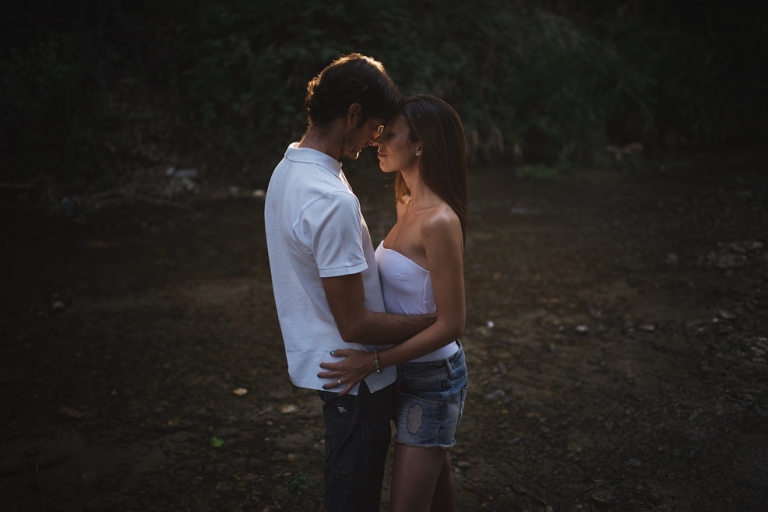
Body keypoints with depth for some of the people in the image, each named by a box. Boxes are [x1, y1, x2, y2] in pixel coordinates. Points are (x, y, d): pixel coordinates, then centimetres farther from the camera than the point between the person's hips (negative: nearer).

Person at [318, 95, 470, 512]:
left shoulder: (439, 222, -25)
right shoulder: (408, 207, 3)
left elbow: (451, 324, -23)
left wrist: (375, 360, -24)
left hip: (432, 379, -9)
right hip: (411, 371, 9)